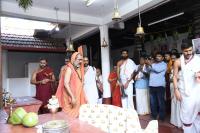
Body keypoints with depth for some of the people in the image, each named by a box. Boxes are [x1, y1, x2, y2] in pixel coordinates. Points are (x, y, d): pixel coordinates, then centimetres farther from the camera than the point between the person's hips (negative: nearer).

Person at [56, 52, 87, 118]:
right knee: (70, 115, 1)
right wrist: (72, 97, -26)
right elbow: (66, 83, -23)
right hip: (70, 97, -7)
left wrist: (83, 97, 14)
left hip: (78, 97, 8)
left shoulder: (79, 69, 10)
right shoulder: (69, 68, -15)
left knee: (77, 114, 11)